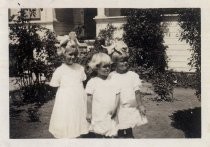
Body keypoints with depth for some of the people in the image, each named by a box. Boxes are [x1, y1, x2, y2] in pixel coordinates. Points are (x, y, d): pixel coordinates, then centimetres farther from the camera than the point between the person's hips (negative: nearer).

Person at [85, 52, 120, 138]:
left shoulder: (112, 81, 10)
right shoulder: (92, 82, -3)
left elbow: (117, 95, 9)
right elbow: (89, 98, -3)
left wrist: (115, 108, -4)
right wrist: (89, 113, -4)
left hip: (110, 117, 4)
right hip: (98, 117, -4)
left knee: (110, 135, 9)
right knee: (97, 135, -1)